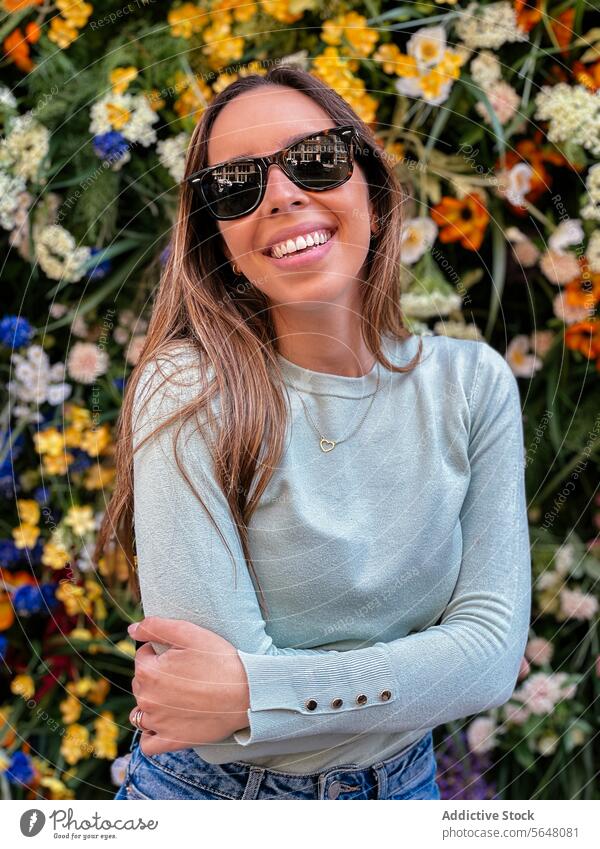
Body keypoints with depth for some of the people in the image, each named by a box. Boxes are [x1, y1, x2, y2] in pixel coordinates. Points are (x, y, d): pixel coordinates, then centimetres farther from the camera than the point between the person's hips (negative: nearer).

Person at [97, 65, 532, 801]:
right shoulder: (188, 392, -22)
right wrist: (427, 672, -19)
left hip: (399, 790, 3)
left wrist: (253, 691, -25)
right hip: (212, 791, -2)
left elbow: (496, 648, -17)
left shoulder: (472, 383, -11)